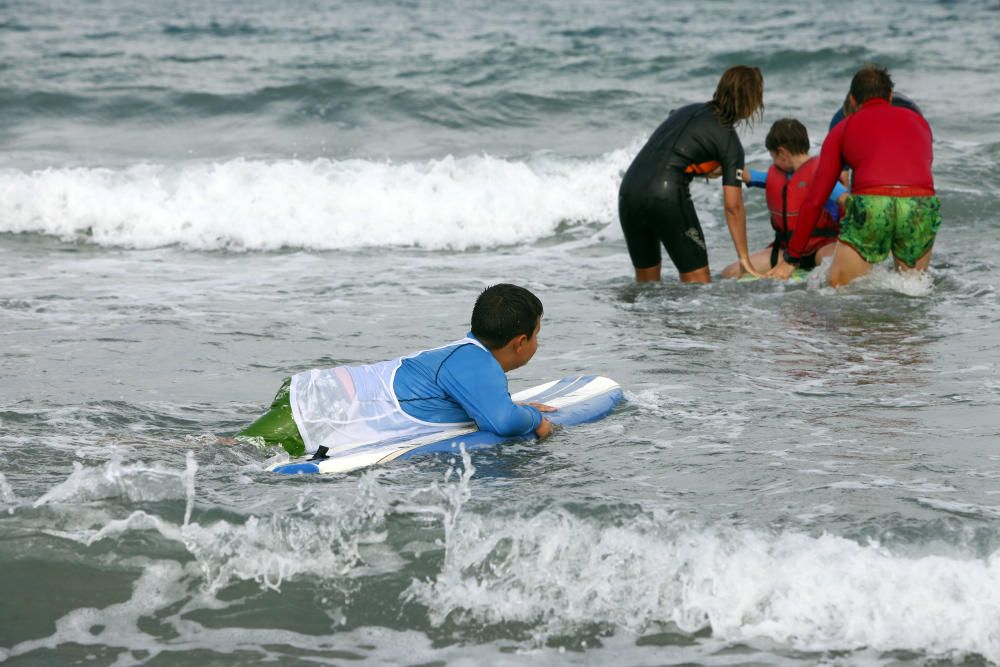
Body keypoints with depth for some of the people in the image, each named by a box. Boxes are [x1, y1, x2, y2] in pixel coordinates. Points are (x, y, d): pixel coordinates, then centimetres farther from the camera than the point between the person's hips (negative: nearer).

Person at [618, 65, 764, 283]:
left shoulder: (689, 111, 20)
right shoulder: (730, 142, 1)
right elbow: (733, 207, 0)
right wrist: (744, 257, 7)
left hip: (629, 187, 7)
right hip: (667, 195, -7)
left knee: (646, 277, 18)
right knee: (697, 277, 2)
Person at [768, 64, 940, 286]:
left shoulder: (842, 130, 22)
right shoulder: (918, 121, 30)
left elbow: (815, 200, 19)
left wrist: (791, 259, 24)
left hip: (871, 204, -2)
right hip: (922, 205, 2)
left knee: (838, 288, 13)